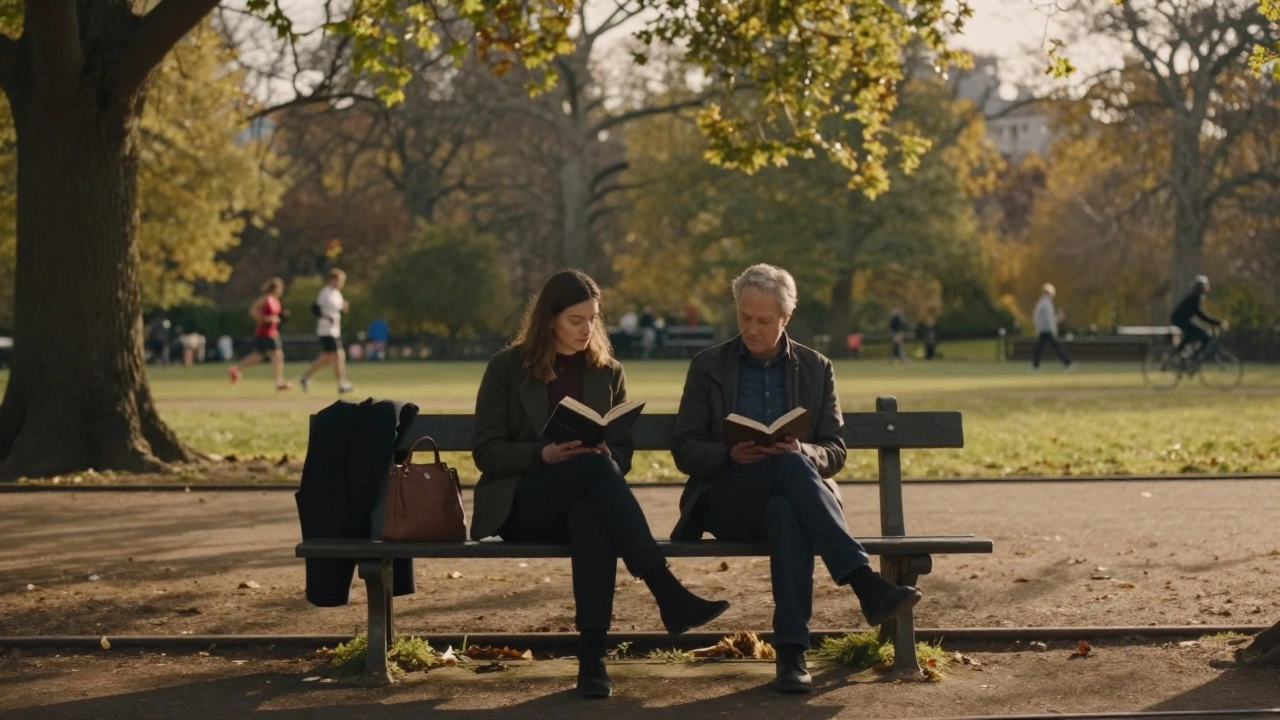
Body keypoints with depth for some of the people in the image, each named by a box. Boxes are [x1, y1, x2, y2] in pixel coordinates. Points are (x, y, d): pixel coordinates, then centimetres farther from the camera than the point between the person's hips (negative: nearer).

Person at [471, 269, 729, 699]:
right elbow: (487, 451, 0)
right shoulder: (507, 368, 5)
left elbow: (622, 453, 12)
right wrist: (543, 454, -19)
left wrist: (602, 454, -13)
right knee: (593, 467, -35)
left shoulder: (608, 372, 14)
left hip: (582, 500, 2)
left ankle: (592, 657, -44)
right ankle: (668, 595, -42)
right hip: (518, 505, -2)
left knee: (590, 516, -39)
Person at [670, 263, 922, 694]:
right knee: (790, 467, -36)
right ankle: (865, 584, -46)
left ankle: (791, 653, -47)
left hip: (788, 499, 1)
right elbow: (684, 450, 5)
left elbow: (834, 452, 10)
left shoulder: (816, 369, 13)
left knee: (787, 511, -40)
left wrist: (802, 452, -15)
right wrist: (730, 455, -17)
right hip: (726, 505, -1)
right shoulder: (708, 367, 9)